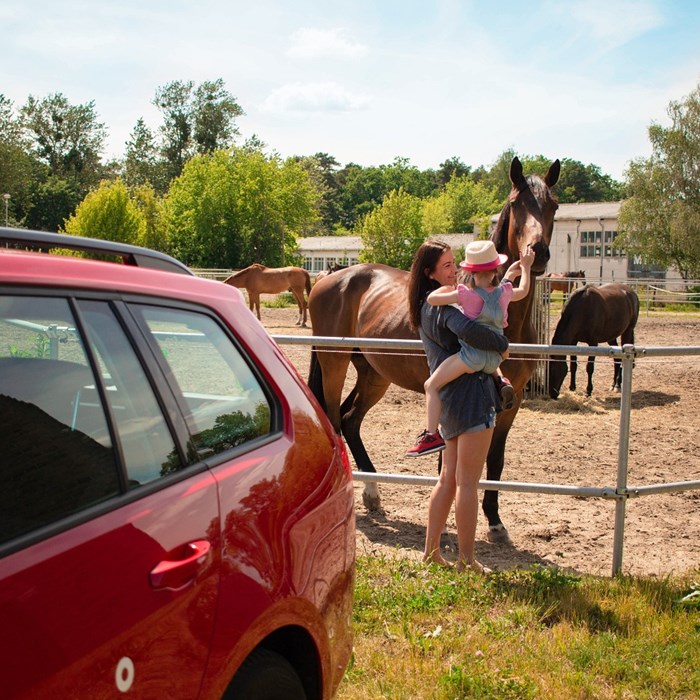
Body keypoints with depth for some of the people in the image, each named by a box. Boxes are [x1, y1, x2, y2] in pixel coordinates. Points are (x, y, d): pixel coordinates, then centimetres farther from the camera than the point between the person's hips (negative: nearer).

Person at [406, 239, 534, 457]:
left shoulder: (466, 294, -10)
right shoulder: (504, 292, 4)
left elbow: (432, 299, -8)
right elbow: (523, 291, 26)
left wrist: (449, 288, 10)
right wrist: (526, 267, 40)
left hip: (471, 354, -6)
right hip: (494, 356, 6)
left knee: (431, 385, 0)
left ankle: (432, 435, -10)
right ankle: (500, 381, 15)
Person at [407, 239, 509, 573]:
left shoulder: (428, 305, 15)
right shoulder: (444, 302, -15)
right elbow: (469, 330, -34)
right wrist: (502, 345, -17)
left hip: (449, 398, 10)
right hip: (470, 393, -10)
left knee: (449, 478, 16)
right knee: (468, 483, -2)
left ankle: (431, 551, 23)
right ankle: (466, 561, 5)